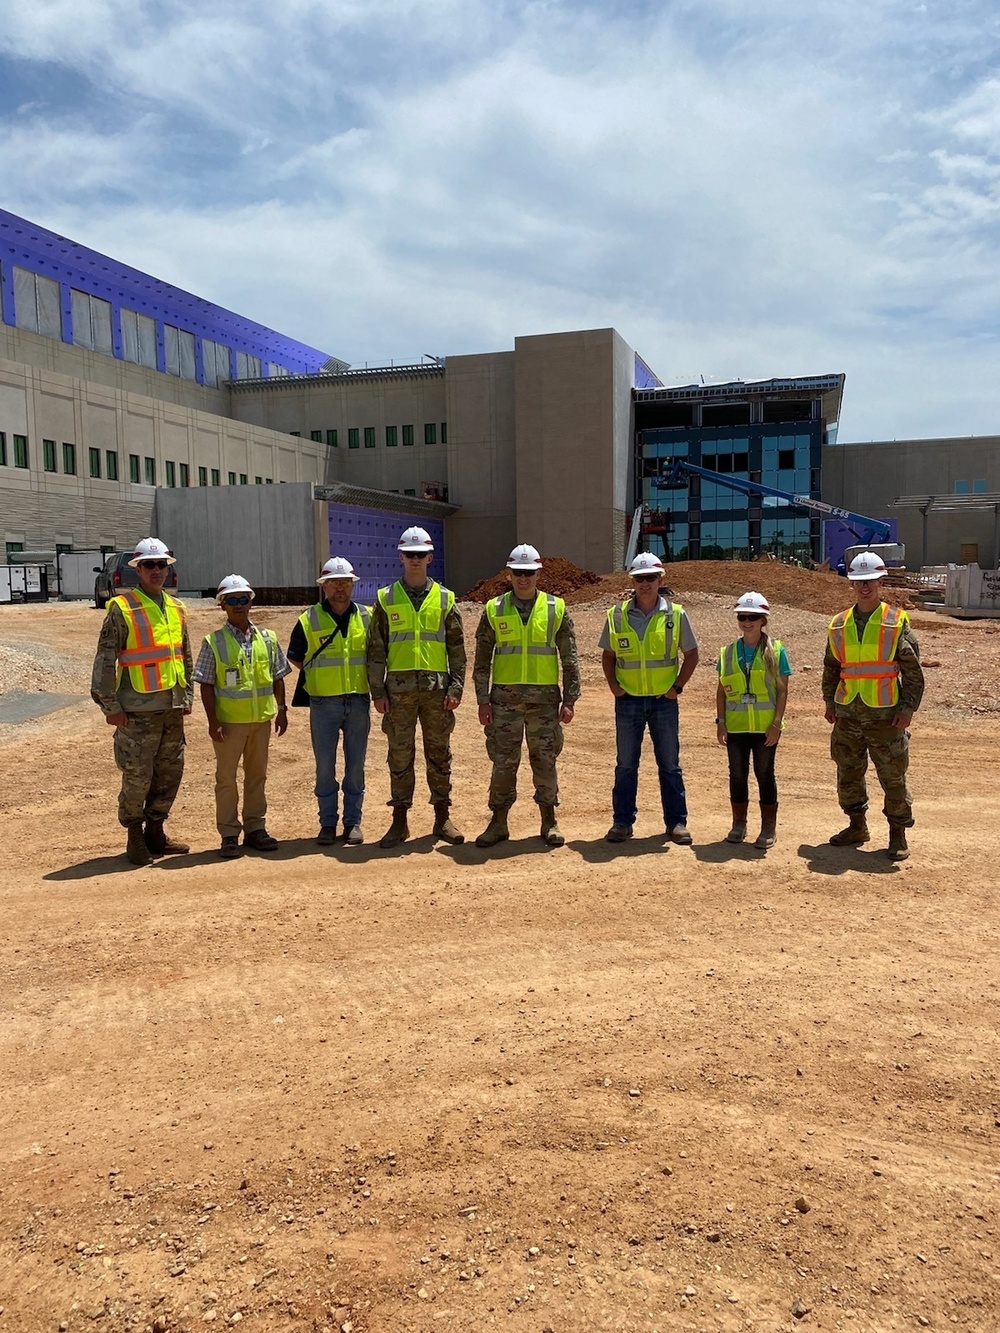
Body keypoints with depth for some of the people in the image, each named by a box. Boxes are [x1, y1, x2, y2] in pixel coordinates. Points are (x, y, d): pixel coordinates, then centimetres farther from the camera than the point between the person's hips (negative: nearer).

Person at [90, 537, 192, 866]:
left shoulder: (177, 609, 12)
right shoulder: (122, 608, -7)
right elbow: (105, 660, -9)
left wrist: (187, 697, 14)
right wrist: (109, 705, -11)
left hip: (173, 708, 6)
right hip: (138, 711, -6)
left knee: (170, 773, 12)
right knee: (137, 777, 0)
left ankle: (155, 832, 27)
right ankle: (135, 838, 17)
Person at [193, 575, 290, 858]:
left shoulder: (267, 639, 6)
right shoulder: (214, 642, -4)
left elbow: (277, 677, 13)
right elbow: (206, 685, -5)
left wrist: (281, 710, 9)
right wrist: (212, 720, -11)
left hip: (261, 719, 4)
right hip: (228, 721, -3)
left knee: (257, 775, 12)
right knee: (226, 778, 3)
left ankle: (255, 829, 23)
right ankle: (229, 835, 12)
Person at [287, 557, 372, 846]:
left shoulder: (367, 617, 6)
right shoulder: (309, 620, 0)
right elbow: (295, 656, 9)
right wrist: (321, 676, 4)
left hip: (358, 702, 2)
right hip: (323, 703, -1)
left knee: (355, 766, 7)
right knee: (325, 766, 3)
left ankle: (353, 821, 18)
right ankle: (328, 823, 14)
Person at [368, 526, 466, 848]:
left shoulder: (444, 599, 7)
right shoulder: (386, 599, 5)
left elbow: (457, 649, 6)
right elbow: (376, 649, 4)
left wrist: (456, 688, -2)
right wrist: (377, 691, -2)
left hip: (436, 688, 1)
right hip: (399, 688, 0)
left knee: (439, 753, 6)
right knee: (400, 755, 4)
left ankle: (442, 818, 16)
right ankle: (399, 821, 13)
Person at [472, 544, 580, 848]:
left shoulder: (556, 609, 4)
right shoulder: (494, 609, 5)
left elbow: (569, 659, 4)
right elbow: (482, 659, 5)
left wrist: (569, 700, -1)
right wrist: (483, 700, -2)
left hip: (544, 697, 0)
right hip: (505, 697, 0)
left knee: (545, 760, 6)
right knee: (503, 761, 4)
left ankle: (549, 822, 19)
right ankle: (498, 823, 15)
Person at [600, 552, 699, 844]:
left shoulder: (675, 614, -1)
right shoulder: (617, 615, 1)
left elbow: (691, 654, 6)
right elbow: (608, 655, 11)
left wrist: (678, 686, -2)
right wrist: (613, 685, -1)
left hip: (664, 701, -1)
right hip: (628, 701, 1)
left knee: (670, 764, 7)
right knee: (626, 765, 8)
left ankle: (676, 822, 16)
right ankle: (622, 821, 17)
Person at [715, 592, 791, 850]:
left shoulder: (775, 651, -3)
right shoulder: (728, 652, 5)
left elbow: (782, 690, -4)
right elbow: (722, 690, 7)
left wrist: (776, 723, -10)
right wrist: (720, 721, 1)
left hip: (766, 727, -3)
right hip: (736, 726, 3)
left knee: (764, 774, 4)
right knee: (737, 775, 10)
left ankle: (769, 828, 15)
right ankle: (739, 824, 24)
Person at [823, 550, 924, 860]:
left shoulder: (897, 621, -3)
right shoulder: (839, 624, 8)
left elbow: (913, 670, -4)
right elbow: (831, 667, 16)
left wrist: (908, 708, -9)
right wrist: (829, 702, 10)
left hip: (885, 715, -4)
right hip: (848, 714, 4)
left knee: (893, 777, 2)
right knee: (848, 774, 12)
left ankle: (898, 835, 15)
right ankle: (857, 826, 28)